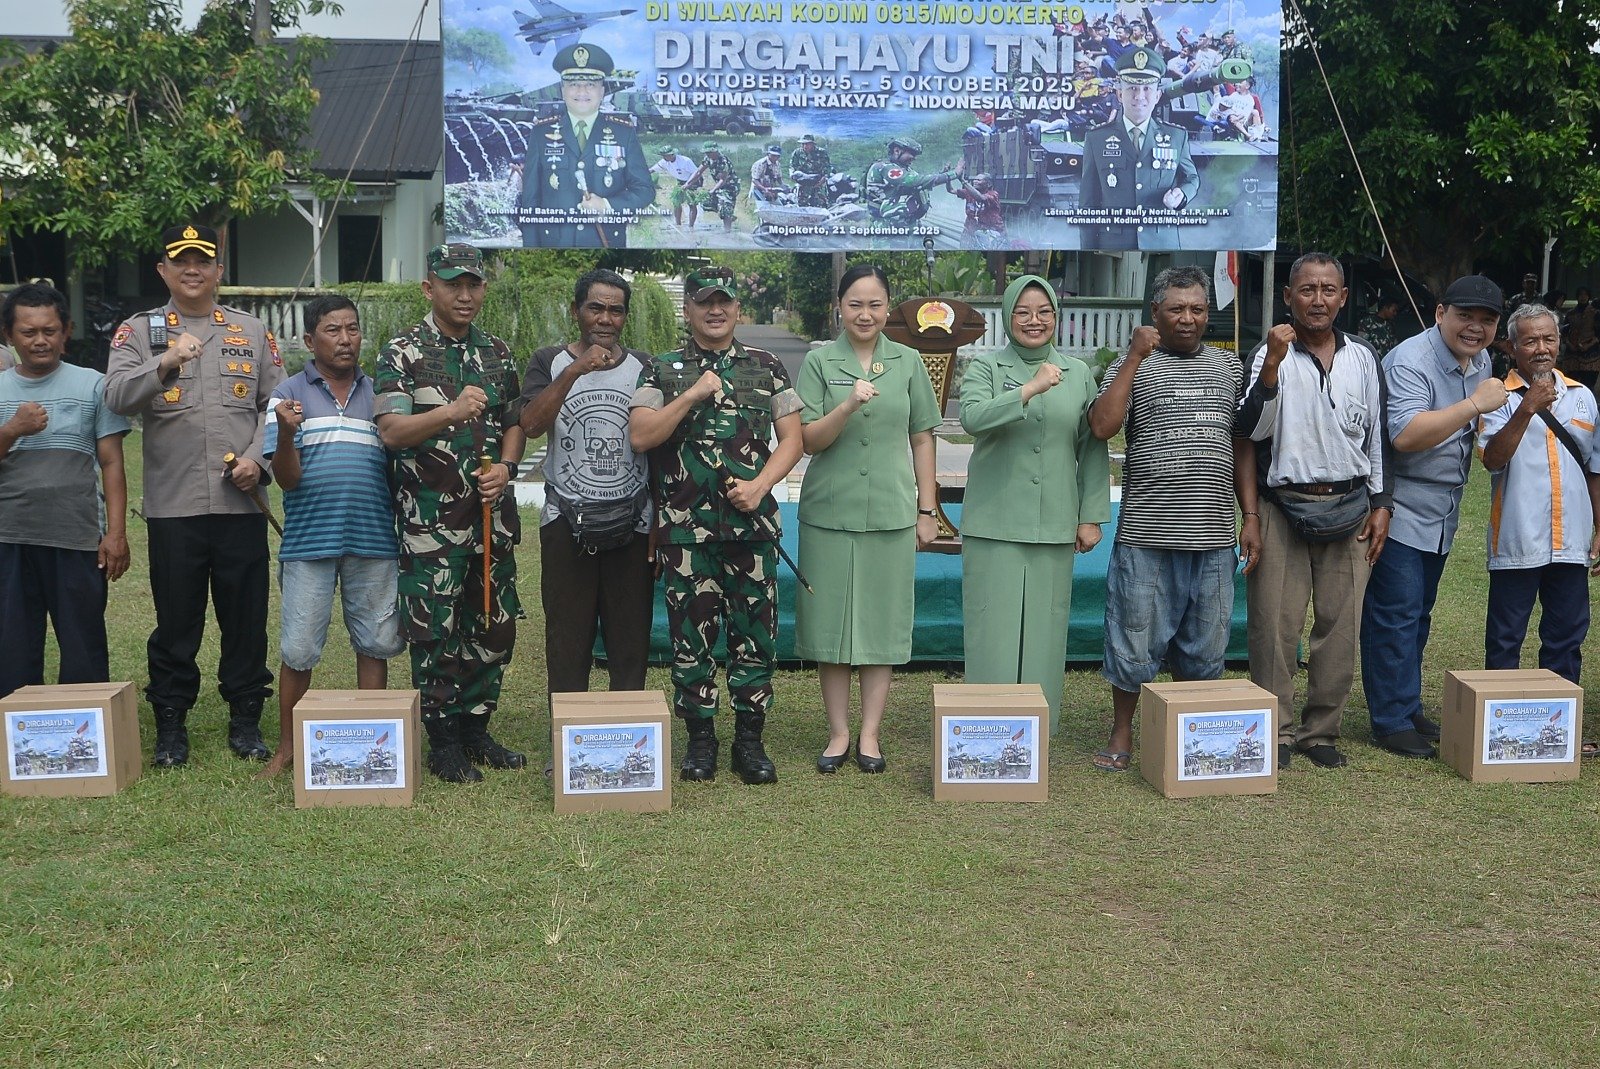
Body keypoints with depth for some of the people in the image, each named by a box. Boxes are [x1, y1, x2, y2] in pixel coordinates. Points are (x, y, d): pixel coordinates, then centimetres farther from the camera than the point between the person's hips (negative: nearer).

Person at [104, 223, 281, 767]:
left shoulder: (252, 331, 12)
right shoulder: (139, 330, 6)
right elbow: (117, 396, -10)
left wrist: (258, 460, -6)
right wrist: (166, 364, -27)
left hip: (241, 503, 2)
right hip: (172, 505, -1)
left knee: (246, 616, 6)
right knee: (176, 619, 5)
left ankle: (245, 719, 18)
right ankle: (170, 725, 17)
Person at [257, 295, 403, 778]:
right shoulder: (289, 395, 3)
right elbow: (287, 478, -4)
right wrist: (286, 431, -21)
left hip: (374, 540, 2)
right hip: (309, 540, -2)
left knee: (375, 645, 8)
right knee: (298, 650, 3)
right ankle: (287, 746, 17)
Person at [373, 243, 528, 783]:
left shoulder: (497, 352, 13)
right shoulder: (402, 353, -3)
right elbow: (392, 431, -13)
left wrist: (506, 465, -2)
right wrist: (452, 412, -26)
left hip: (493, 513, 5)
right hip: (431, 519, -5)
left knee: (493, 626, 9)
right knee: (436, 631, -1)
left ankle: (476, 728, 23)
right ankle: (443, 741, 10)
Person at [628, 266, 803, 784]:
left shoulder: (767, 368, 10)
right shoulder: (661, 371, 6)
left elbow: (792, 439, 7)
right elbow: (640, 436, -6)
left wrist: (760, 485, -8)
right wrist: (692, 395, -13)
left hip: (753, 523, 1)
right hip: (685, 526, -1)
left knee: (755, 631, 3)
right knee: (691, 630, 4)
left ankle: (749, 738, 14)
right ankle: (700, 737, 16)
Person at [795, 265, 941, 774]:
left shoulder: (908, 362, 6)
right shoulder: (819, 361, 2)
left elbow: (921, 440, 10)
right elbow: (809, 441, -3)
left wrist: (927, 509, 7)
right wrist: (848, 405, -20)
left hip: (891, 513, 1)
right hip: (830, 511, -1)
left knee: (882, 621, 4)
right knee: (830, 622, 3)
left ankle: (870, 733, 14)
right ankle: (838, 732, 14)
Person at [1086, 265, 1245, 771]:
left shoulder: (1228, 365, 14)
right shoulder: (1134, 364, 1)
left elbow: (1242, 444, 19)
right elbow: (1102, 427, -15)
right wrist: (1134, 358, -14)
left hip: (1213, 538, 4)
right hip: (1147, 535, -4)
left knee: (1203, 647, 12)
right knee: (1135, 640, 3)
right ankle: (1121, 735, 19)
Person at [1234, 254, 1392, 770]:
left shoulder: (1363, 358, 10)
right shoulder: (1269, 354, -1)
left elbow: (1376, 435, 15)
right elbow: (1251, 429, -11)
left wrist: (1381, 504, 10)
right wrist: (1272, 364, -21)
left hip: (1349, 509, 3)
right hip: (1282, 509, -3)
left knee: (1340, 626, 5)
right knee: (1275, 626, -2)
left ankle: (1321, 731, 17)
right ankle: (1276, 732, 10)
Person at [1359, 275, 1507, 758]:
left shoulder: (1480, 363, 11)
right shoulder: (1410, 361, -17)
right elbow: (1405, 435, -30)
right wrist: (1475, 403, -27)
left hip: (1441, 515, 9)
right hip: (1399, 511, -9)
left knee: (1418, 614, 14)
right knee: (1396, 614, -6)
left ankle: (1409, 710, 23)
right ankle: (1392, 721, 0)